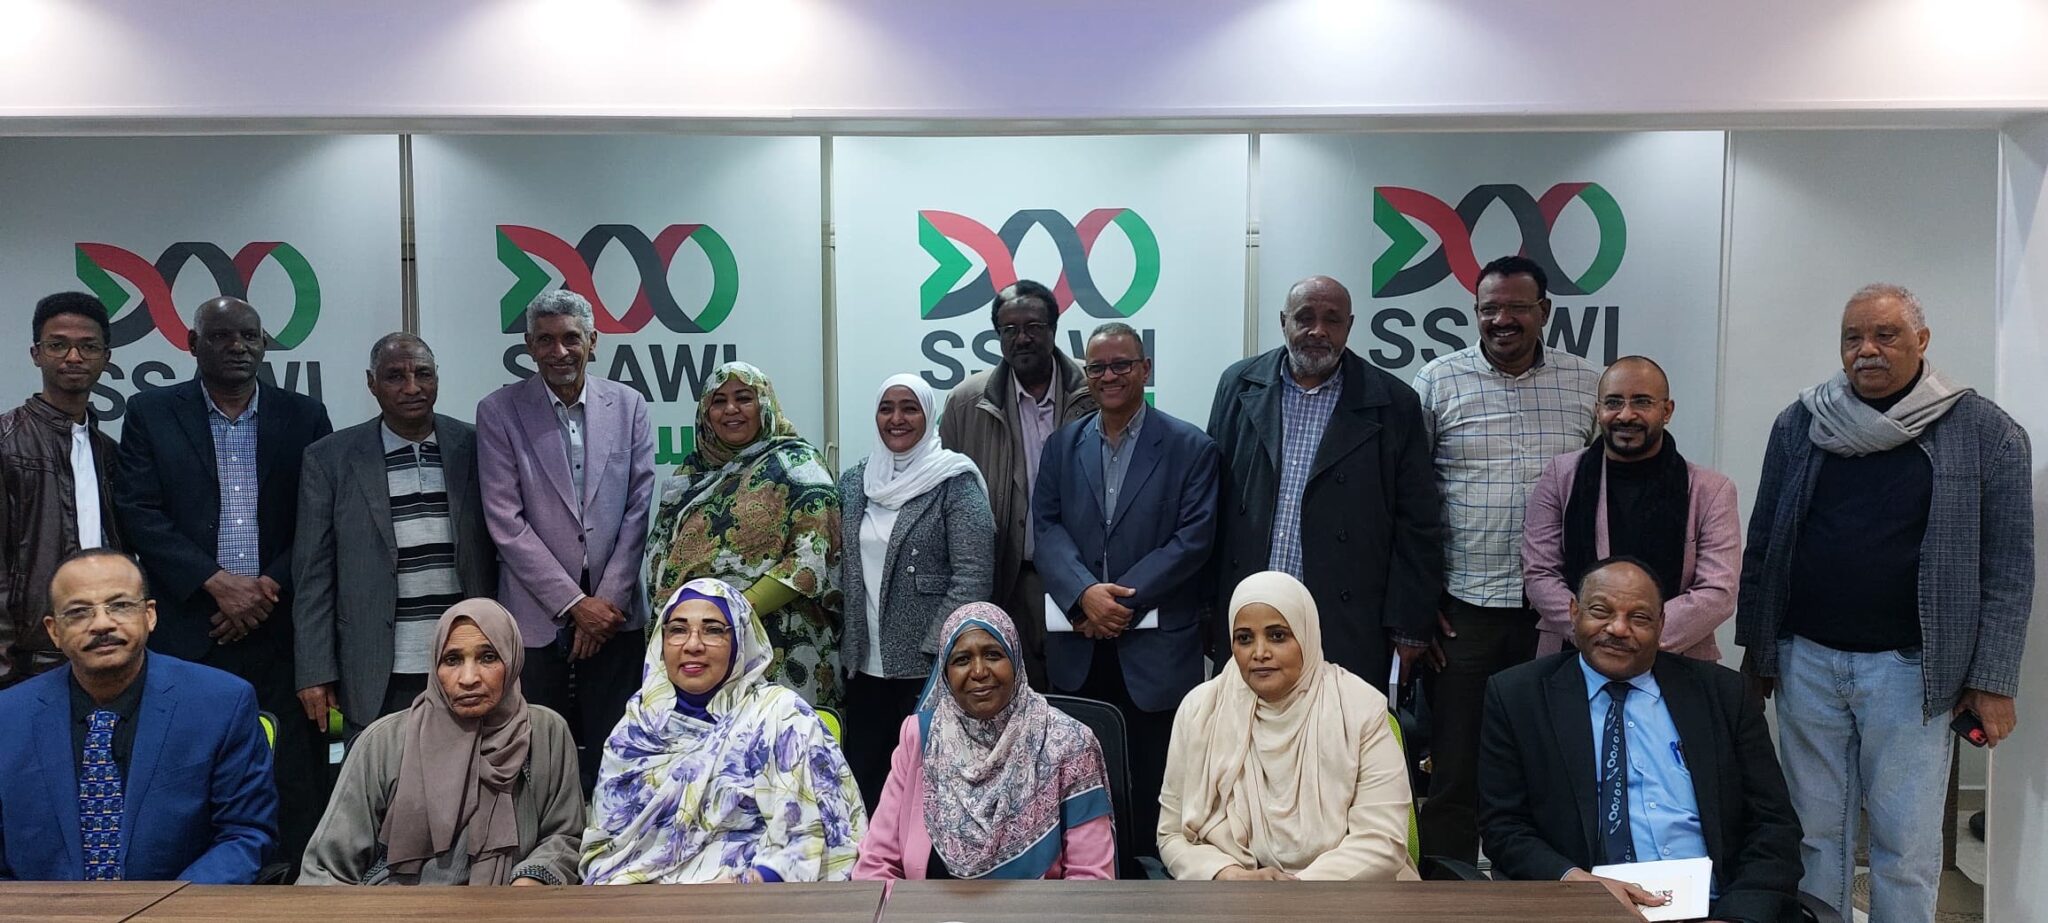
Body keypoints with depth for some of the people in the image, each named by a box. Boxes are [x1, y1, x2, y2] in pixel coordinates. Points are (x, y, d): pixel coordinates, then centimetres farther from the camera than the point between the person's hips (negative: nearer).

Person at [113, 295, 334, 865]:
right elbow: (139, 513, -1)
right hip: (187, 636, 0)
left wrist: (270, 585, -8)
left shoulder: (305, 418, 9)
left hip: (283, 633, 1)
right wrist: (217, 582, -11)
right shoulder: (150, 413, 8)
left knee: (296, 786, 0)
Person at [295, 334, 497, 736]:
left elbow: (500, 552, 8)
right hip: (380, 678, -1)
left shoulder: (474, 448, 4)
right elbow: (314, 575, 3)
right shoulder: (330, 459, 2)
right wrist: (315, 672, -1)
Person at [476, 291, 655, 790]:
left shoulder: (628, 405, 5)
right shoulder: (499, 412, 0)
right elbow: (505, 523, -5)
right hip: (536, 618, -1)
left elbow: (638, 510, 4)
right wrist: (573, 604, -9)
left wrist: (608, 600, -4)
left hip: (613, 613, 2)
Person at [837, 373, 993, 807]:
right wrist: (846, 646, 10)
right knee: (862, 779, 9)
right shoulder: (854, 482, 11)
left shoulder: (954, 482, -6)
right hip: (864, 665, 5)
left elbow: (973, 574, -11)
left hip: (929, 668, -5)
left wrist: (937, 653, -15)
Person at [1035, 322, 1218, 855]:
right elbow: (1046, 527, 3)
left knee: (1150, 788, 2)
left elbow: (1193, 539, -7)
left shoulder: (1190, 448, 1)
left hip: (1156, 649, -3)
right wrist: (1085, 594, -15)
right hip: (1078, 648, 3)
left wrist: (1122, 598, -14)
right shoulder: (1062, 445, 12)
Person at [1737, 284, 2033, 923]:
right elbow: (1762, 544, 9)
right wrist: (1755, 647, 8)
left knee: (1906, 845, 4)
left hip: (1909, 670, -2)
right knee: (1817, 835, 10)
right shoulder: (1800, 423, 5)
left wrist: (1994, 681, -6)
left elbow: (2008, 568, -2)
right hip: (1805, 660, 2)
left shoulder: (1984, 432, -1)